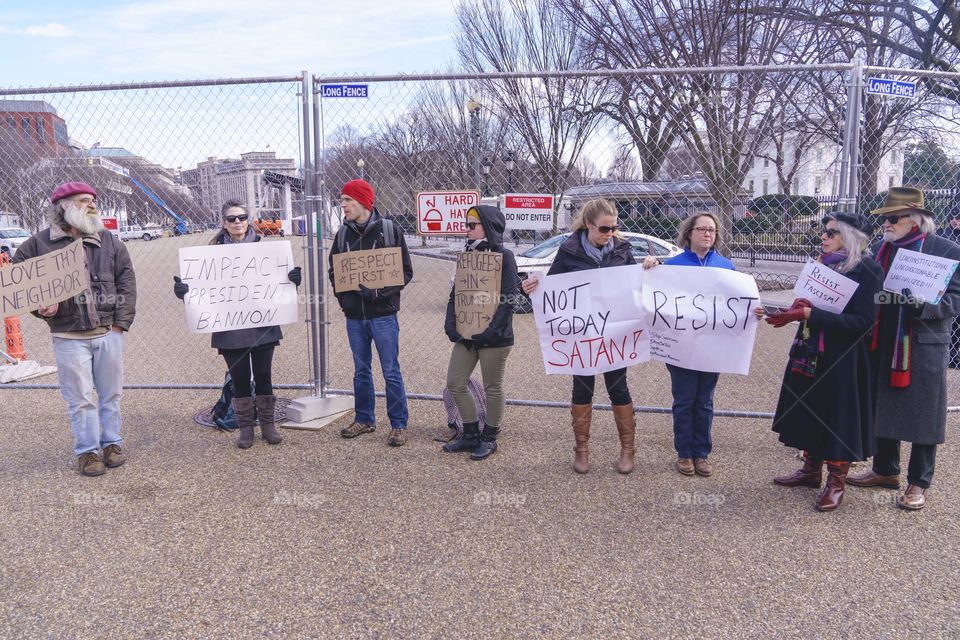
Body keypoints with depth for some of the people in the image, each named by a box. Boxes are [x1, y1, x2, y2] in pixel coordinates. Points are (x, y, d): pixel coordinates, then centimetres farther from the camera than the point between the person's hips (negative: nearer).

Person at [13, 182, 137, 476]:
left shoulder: (109, 241, 6)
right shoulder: (39, 244, 0)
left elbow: (126, 280, 5)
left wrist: (122, 321, -2)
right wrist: (40, 306, -8)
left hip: (108, 332, 2)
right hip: (69, 336, -2)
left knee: (111, 394, 11)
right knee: (80, 398, 3)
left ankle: (111, 443, 27)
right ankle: (87, 451, 17)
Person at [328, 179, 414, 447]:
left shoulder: (389, 229, -6)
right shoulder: (343, 233, 6)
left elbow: (406, 270, -4)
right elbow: (334, 269, 15)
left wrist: (382, 291, -17)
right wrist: (344, 297, 0)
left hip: (383, 314, -4)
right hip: (354, 315, 4)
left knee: (391, 371, 1)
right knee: (361, 371, 14)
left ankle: (399, 424, 12)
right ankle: (364, 419, 28)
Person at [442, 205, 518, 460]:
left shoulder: (504, 256, -8)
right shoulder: (468, 255, 12)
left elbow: (507, 298, -14)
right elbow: (455, 294, 12)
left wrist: (490, 332, -20)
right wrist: (451, 325, 0)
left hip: (493, 337, -7)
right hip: (466, 334, 7)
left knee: (492, 388, 6)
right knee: (455, 383, 9)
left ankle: (489, 438, 22)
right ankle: (471, 434, 24)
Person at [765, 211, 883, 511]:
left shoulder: (867, 270, -13)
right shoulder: (823, 264, 7)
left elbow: (862, 322, -20)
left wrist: (809, 314, -25)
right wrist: (798, 309, -9)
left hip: (842, 359, -7)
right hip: (810, 353, 7)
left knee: (839, 417, 4)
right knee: (809, 411, 14)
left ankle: (836, 483, 19)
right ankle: (811, 470, 31)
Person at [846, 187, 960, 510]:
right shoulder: (881, 248, 8)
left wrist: (923, 304, -27)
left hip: (924, 347, -5)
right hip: (883, 344, 5)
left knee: (923, 415, 4)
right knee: (883, 408, 15)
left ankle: (918, 483, 18)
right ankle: (885, 470, 32)